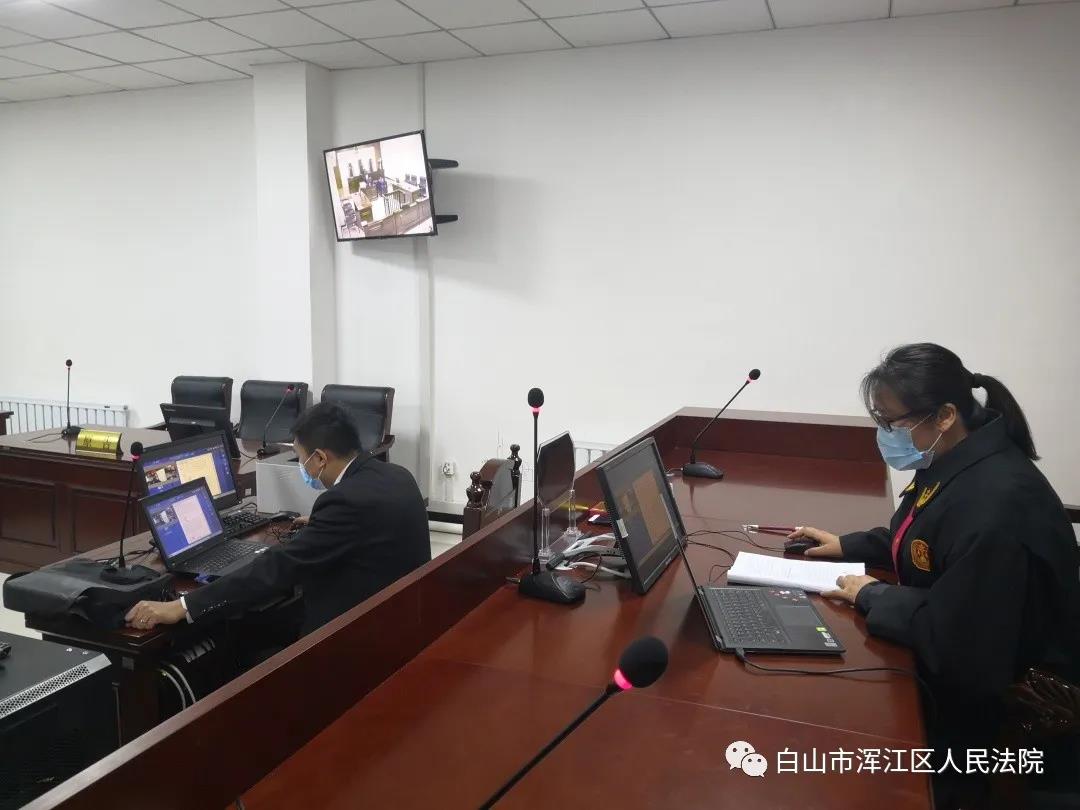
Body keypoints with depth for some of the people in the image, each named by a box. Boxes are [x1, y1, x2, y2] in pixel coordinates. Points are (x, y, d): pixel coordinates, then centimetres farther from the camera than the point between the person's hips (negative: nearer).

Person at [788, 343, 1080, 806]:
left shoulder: (996, 505, -34)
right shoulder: (951, 463, -3)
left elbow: (956, 646, -32)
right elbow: (917, 542, 17)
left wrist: (872, 596, -20)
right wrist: (846, 546, 5)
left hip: (980, 695, -9)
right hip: (947, 663, 9)